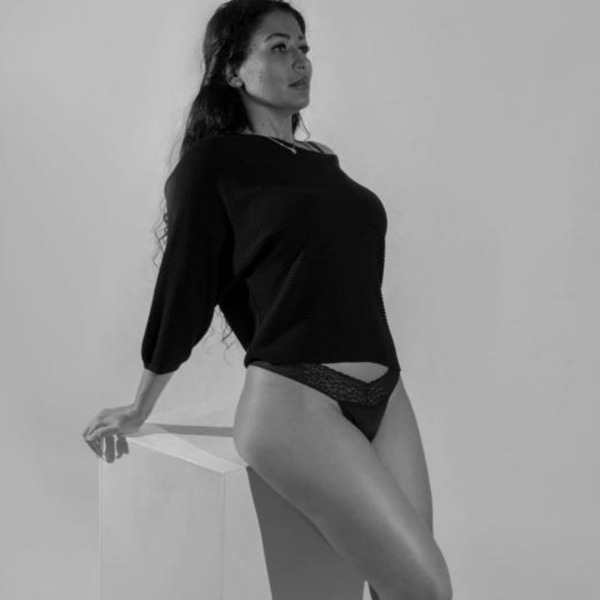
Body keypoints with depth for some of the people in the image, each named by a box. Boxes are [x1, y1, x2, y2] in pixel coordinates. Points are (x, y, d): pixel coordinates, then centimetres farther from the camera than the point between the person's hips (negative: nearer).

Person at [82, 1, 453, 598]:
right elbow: (182, 291, 2)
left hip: (385, 396, 6)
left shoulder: (323, 159, 18)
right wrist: (139, 410, 10)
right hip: (292, 397, -6)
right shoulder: (214, 159, -1)